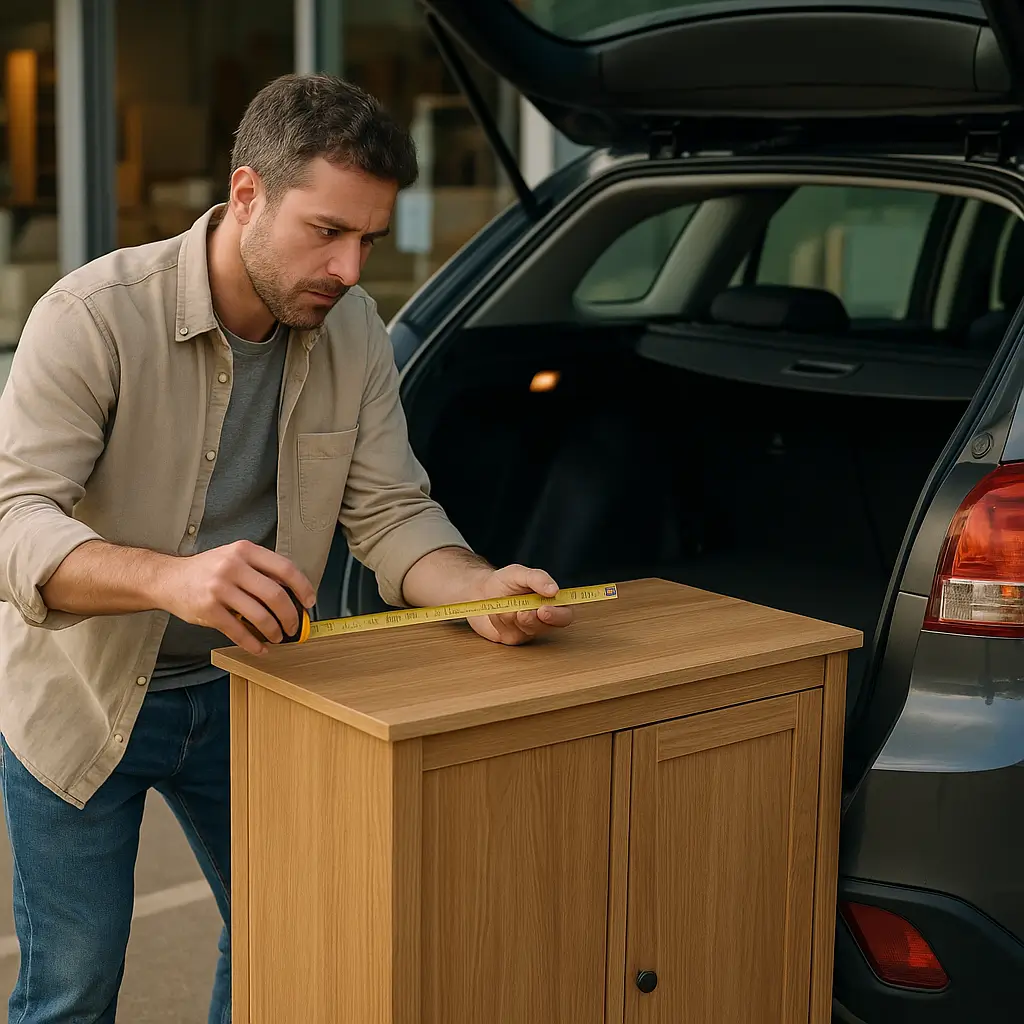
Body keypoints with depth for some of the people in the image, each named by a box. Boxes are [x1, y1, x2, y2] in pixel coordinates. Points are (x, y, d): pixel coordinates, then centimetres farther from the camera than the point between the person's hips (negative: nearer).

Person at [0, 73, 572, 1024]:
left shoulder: (352, 330, -8)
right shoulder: (93, 316, -25)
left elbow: (390, 513, -7)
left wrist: (481, 589, -29)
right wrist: (169, 578, -52)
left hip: (238, 692, 5)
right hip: (81, 693, -4)